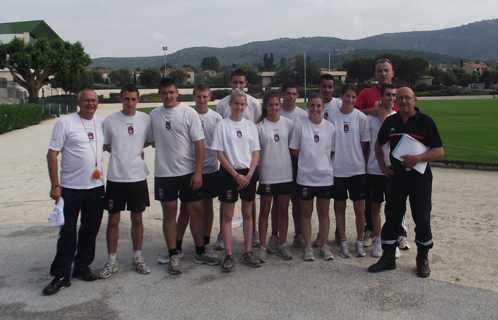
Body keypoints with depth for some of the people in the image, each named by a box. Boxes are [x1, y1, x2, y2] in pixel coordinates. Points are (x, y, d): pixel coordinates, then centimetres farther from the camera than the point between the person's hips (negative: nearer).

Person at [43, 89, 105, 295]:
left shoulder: (102, 123, 7)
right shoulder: (65, 123, -6)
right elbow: (52, 155, -8)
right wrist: (55, 185, -12)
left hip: (96, 186, 5)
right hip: (71, 188, -4)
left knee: (90, 229, 12)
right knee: (68, 231, 1)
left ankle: (82, 265, 28)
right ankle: (61, 275, 10)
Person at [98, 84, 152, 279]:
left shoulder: (146, 119, 1)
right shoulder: (110, 121, -2)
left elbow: (150, 141, 14)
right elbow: (105, 146, 7)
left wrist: (135, 150, 2)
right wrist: (127, 152, 1)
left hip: (138, 177, 1)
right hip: (116, 177, -1)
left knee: (137, 219, 10)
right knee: (113, 220, 5)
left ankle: (137, 258, 24)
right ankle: (111, 261, 18)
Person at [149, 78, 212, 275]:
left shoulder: (189, 113, -4)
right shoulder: (154, 115, 4)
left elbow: (199, 144, -6)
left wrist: (198, 172, -10)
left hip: (189, 172, -1)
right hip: (164, 173, 2)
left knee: (196, 211, 5)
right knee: (169, 213, 7)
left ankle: (200, 252, 20)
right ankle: (173, 256, 18)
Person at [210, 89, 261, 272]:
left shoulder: (250, 125, 8)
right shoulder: (222, 125, -2)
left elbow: (256, 153, 6)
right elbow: (219, 153, -6)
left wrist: (249, 175, -8)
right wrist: (236, 175, -12)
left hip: (248, 173, 3)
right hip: (229, 173, -3)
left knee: (247, 214, 9)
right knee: (227, 215, 1)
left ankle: (247, 253, 18)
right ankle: (228, 255, 8)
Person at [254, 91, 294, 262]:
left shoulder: (288, 123, 3)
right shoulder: (260, 126, -4)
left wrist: (294, 166, 7)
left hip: (285, 173, 2)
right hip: (266, 174, -2)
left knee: (283, 210, 10)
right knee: (264, 211, 6)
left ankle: (282, 245, 23)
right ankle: (262, 246, 15)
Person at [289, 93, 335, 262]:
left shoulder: (330, 127, 2)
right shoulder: (300, 126, -4)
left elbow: (332, 150, 9)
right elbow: (294, 149, 0)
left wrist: (321, 160, 0)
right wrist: (307, 160, -3)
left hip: (325, 176, 2)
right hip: (305, 176, -1)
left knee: (323, 212, 11)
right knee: (306, 212, 8)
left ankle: (324, 246, 22)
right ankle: (308, 246, 18)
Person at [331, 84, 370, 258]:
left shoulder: (361, 117, 0)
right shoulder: (333, 116, 0)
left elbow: (364, 144, 5)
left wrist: (364, 164, 4)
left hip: (357, 169, 0)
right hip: (337, 170, 1)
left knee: (359, 209, 3)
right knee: (339, 207, 9)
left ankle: (360, 242, 20)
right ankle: (343, 242, 21)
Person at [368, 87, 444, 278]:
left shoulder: (425, 121, -4)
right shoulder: (390, 122, 7)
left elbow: (439, 151, -6)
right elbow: (379, 144, 22)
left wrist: (418, 158, -21)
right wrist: (382, 165, 11)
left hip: (419, 176, -3)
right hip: (395, 175, 3)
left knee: (422, 217, 3)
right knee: (392, 216, 7)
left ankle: (422, 259, 20)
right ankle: (388, 257, 18)